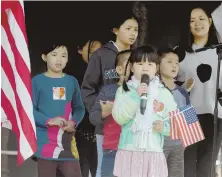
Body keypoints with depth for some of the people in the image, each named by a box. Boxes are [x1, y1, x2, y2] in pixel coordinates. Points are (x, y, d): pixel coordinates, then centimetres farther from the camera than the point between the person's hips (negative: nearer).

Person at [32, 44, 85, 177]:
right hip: (44, 142, -3)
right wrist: (48, 121, -21)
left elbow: (79, 107, 11)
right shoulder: (37, 81, -3)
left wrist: (74, 122, -9)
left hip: (67, 142, 3)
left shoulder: (72, 81, 9)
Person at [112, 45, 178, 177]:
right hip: (129, 152, -1)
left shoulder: (164, 93, 6)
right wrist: (135, 96, -17)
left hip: (154, 153, 1)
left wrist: (164, 127, -15)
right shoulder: (124, 90, 4)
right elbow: (119, 118, -9)